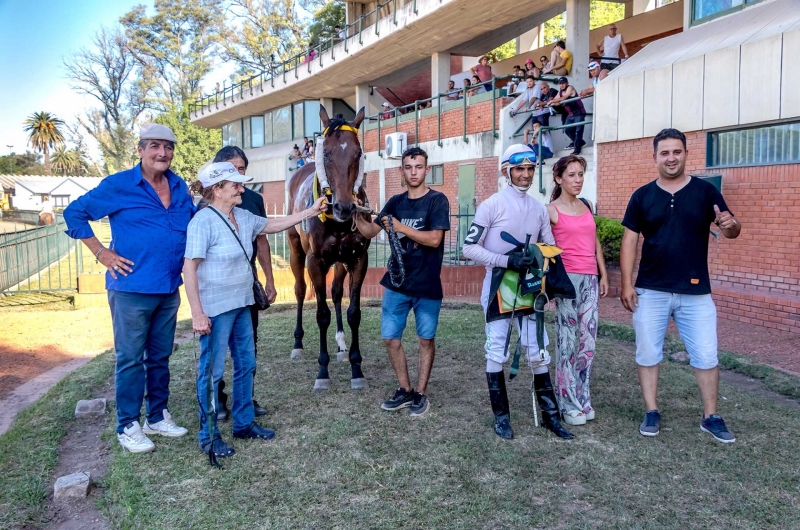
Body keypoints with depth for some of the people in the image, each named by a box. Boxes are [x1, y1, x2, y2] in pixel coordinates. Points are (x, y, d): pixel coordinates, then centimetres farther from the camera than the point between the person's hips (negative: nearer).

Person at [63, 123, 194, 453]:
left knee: (160, 356, 16)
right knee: (130, 359, 4)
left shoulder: (180, 188, 7)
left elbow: (194, 222, 25)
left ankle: (158, 417, 29)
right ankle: (127, 426, 17)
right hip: (131, 288, -5)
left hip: (169, 288, 5)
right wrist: (101, 253, -7)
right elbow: (74, 213, -2)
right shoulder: (118, 186, -8)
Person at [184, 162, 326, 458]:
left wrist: (310, 211, 17)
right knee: (211, 371, 3)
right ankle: (208, 436, 17)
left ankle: (244, 422, 32)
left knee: (246, 364, 16)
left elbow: (275, 225, 21)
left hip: (242, 305, 9)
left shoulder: (244, 217, 5)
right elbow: (189, 268, -19)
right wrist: (197, 314, -21)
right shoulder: (203, 221, -18)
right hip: (215, 309, -8)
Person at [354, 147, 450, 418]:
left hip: (427, 286, -4)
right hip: (397, 283, 5)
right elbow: (369, 231, 9)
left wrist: (401, 227, -20)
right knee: (390, 338, 7)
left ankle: (421, 393, 21)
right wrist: (356, 215, -9)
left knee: (426, 339, 8)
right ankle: (405, 390, 23)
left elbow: (434, 239, -17)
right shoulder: (396, 202, 7)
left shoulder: (437, 200, -7)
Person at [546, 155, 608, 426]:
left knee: (588, 340, 6)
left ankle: (582, 399, 17)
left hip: (590, 279, 6)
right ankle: (569, 404, 6)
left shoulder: (586, 206, 15)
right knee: (567, 341, -2)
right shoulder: (551, 210, -3)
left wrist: (603, 275, 16)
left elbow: (595, 243, 19)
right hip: (567, 278, -6)